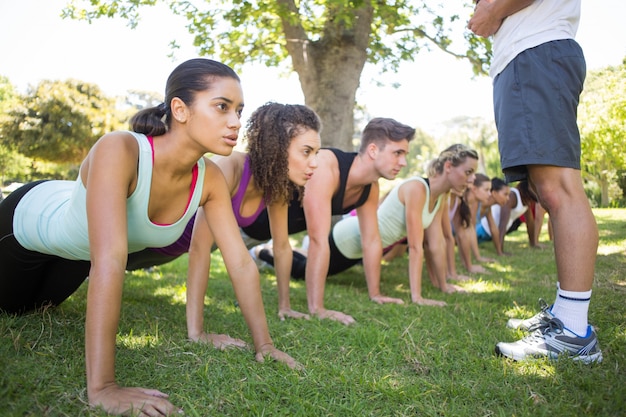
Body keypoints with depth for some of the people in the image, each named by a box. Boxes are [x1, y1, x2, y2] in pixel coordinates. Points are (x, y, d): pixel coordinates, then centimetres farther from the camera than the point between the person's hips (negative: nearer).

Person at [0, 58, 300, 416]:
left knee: (34, 306, 32)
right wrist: (101, 387, -55)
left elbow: (242, 263, -26)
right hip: (31, 219, -4)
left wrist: (264, 343, -24)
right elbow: (109, 260, -54)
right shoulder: (119, 150, -46)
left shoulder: (211, 179, -30)